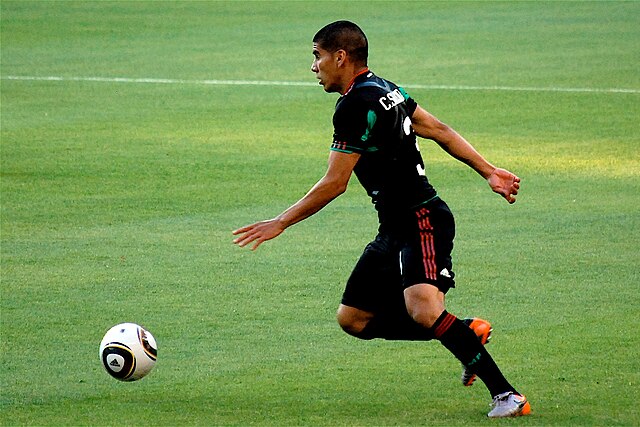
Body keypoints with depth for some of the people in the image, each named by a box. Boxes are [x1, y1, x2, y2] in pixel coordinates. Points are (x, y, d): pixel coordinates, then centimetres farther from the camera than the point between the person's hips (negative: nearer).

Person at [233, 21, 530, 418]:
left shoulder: (357, 105, -17)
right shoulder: (384, 89, 13)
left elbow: (334, 183, -16)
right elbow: (440, 130, 19)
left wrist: (281, 223, -8)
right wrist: (489, 171, 21)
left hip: (421, 223, -10)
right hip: (395, 230, 10)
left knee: (423, 311, -30)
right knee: (353, 318, 9)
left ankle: (506, 395, -26)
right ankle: (468, 332, 16)